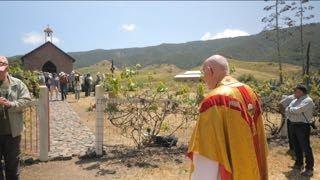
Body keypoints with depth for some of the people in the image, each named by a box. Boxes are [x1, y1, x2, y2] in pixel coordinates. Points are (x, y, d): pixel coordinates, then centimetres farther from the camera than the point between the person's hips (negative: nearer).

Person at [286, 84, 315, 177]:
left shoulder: (308, 100, -12)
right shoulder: (294, 101, 14)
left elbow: (297, 110, -22)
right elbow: (287, 111, 11)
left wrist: (290, 109, -5)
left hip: (303, 126, -8)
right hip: (293, 125, 8)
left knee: (305, 148, -4)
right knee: (296, 146, 17)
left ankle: (309, 169, 4)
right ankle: (299, 164, 32)